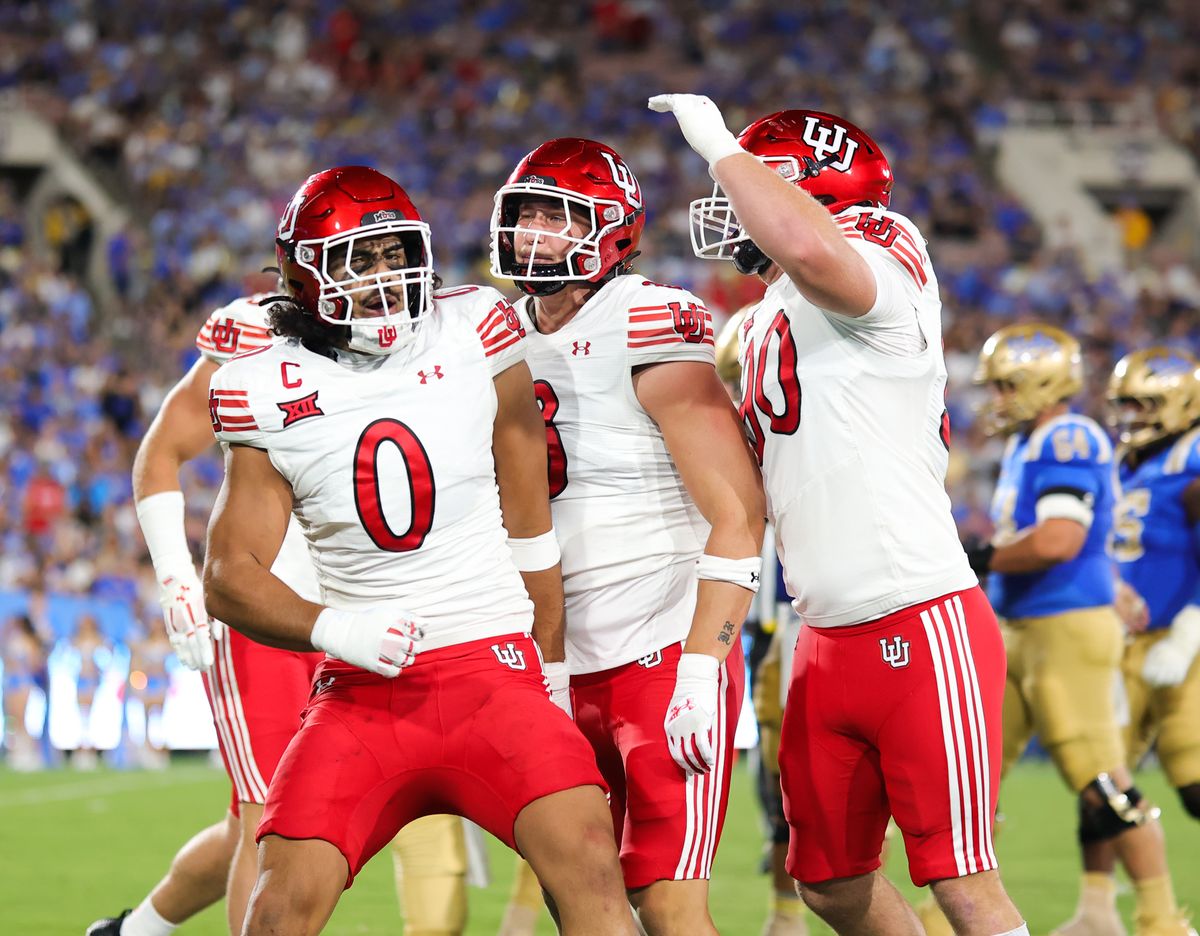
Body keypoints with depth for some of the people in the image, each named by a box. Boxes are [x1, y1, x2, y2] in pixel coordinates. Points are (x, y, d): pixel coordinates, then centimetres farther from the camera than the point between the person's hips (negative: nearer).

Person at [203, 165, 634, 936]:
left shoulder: (473, 337, 1)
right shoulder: (270, 393, 2)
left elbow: (530, 526, 10)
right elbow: (230, 575, 3)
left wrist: (553, 672, 14)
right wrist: (329, 628, -16)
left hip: (494, 673, -1)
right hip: (363, 692, 1)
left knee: (590, 866, -20)